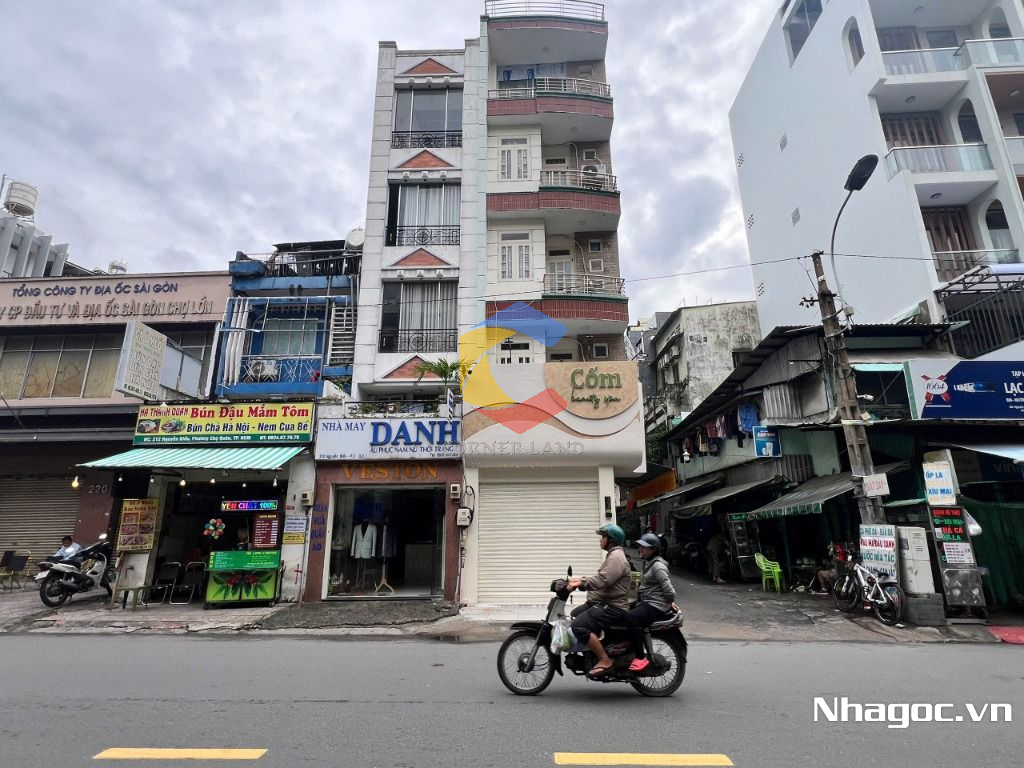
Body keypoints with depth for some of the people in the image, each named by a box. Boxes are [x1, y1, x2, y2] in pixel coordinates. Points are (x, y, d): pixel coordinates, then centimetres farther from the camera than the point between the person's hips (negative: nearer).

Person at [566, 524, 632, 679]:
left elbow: (603, 580, -28)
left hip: (613, 607, -12)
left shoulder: (616, 557, -15)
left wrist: (580, 583, -24)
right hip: (605, 603, 12)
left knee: (579, 626, -25)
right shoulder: (613, 555, 21)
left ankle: (605, 660, -17)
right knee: (575, 614, 22)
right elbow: (599, 577, 22)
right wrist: (580, 580, 10)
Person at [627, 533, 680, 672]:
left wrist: (670, 601, -6)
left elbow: (666, 585, -21)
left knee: (632, 619, -29)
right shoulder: (649, 562, 18)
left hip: (656, 605, -11)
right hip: (648, 602, 11)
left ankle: (641, 657, -21)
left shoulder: (657, 565, -15)